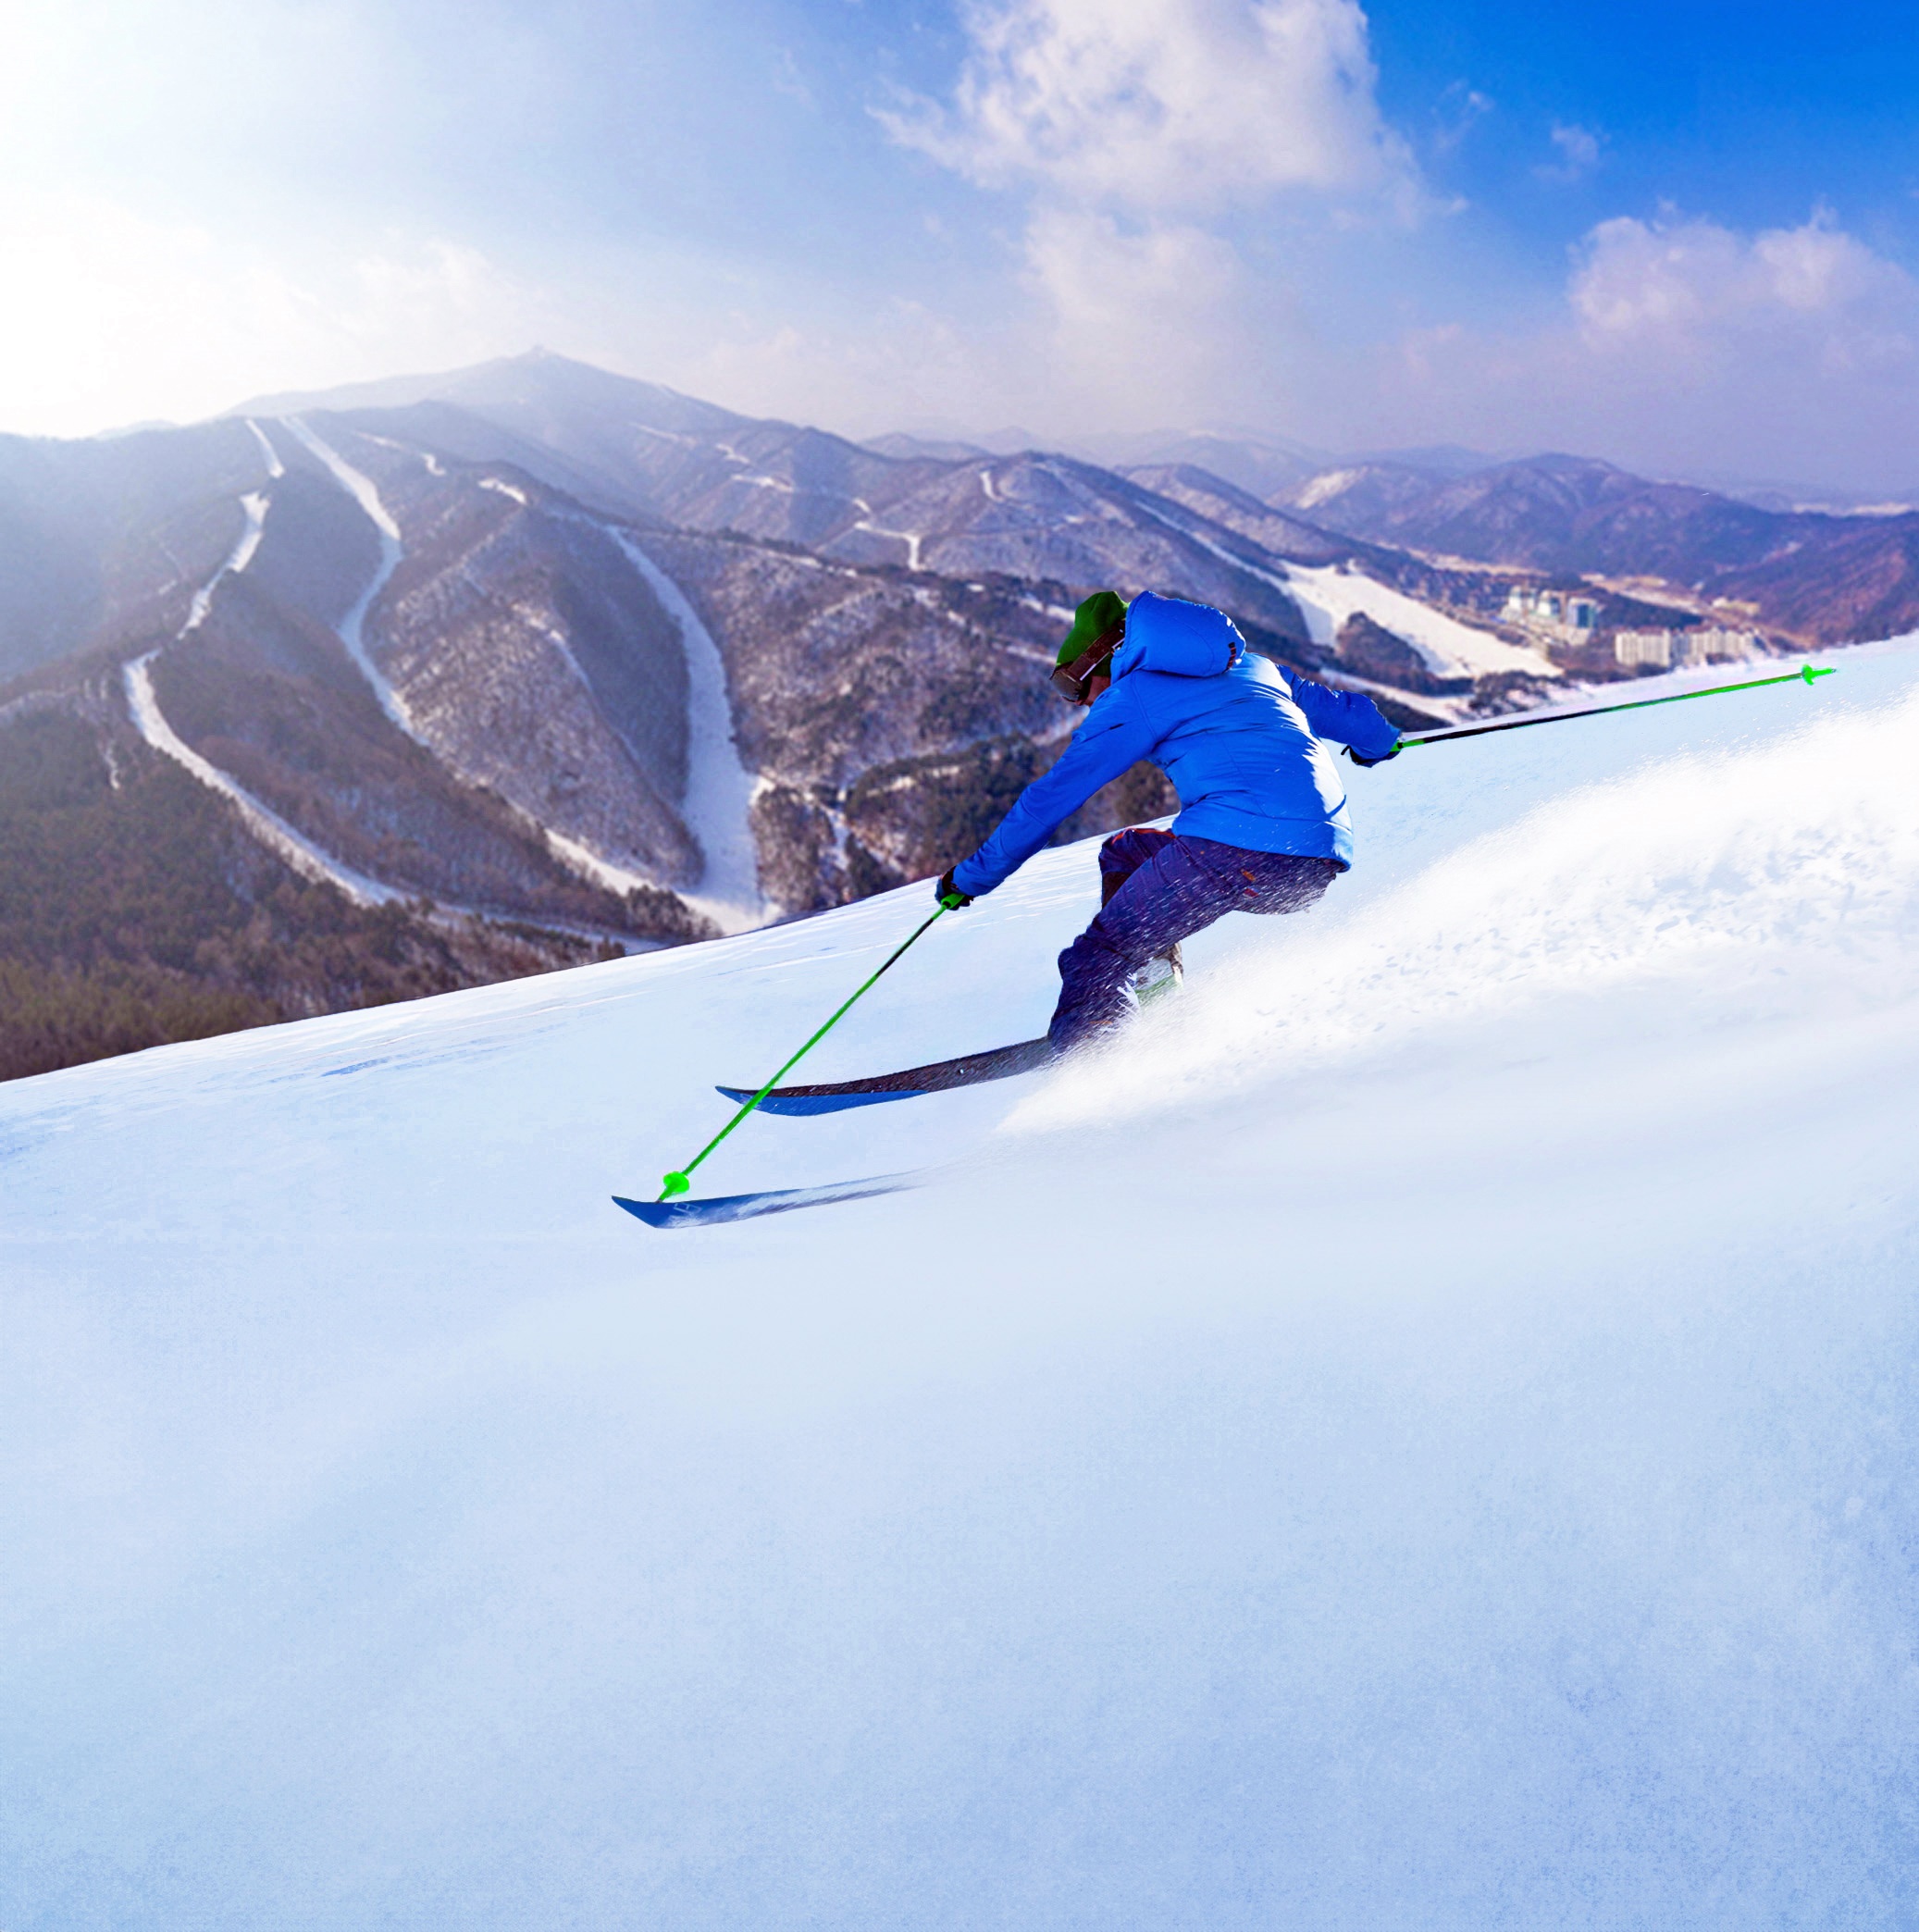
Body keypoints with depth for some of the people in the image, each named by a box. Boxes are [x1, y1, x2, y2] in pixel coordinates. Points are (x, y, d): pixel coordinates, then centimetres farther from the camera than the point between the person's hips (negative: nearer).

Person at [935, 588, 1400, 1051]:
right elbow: (1335, 707, 40)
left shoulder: (1131, 698, 9)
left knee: (1097, 957, -2)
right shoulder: (1252, 667, 28)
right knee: (1125, 853, 26)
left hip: (1237, 846, -7)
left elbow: (1051, 799, 10)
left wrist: (970, 877, 19)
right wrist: (1375, 741, 63)